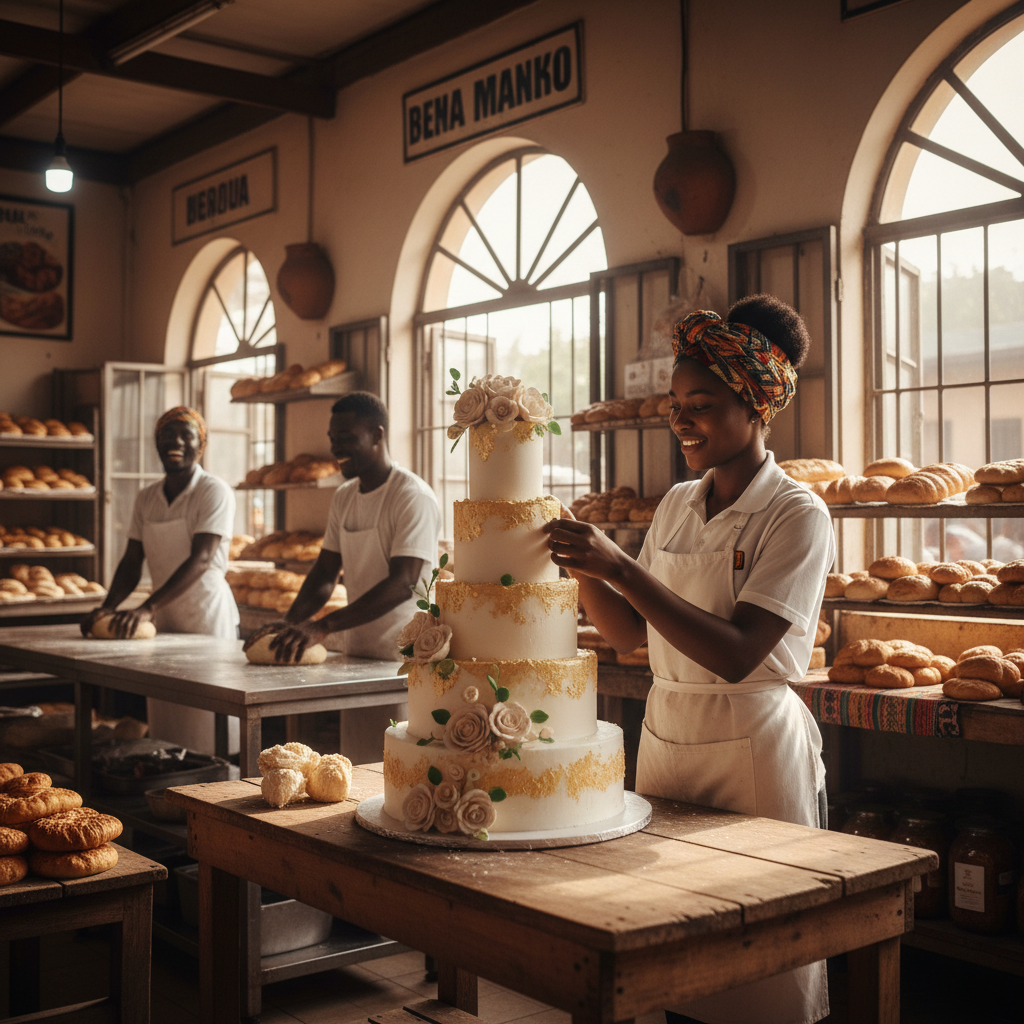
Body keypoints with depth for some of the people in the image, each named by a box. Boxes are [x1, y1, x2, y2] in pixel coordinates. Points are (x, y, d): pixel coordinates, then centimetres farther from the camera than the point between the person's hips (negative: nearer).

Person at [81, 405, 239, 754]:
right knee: (164, 737, 10)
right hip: (163, 621, 6)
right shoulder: (146, 498, 10)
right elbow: (132, 562, 11)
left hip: (208, 618, -6)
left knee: (206, 736, -5)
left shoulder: (214, 491, -10)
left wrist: (147, 608, -29)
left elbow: (201, 559, -21)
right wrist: (107, 607, -7)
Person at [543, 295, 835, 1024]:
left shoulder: (796, 516, -12)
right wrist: (582, 566, -6)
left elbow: (737, 655, -23)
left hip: (754, 747, -6)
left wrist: (619, 566, -27)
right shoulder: (678, 506, 8)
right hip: (665, 737, 6)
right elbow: (631, 632, 10)